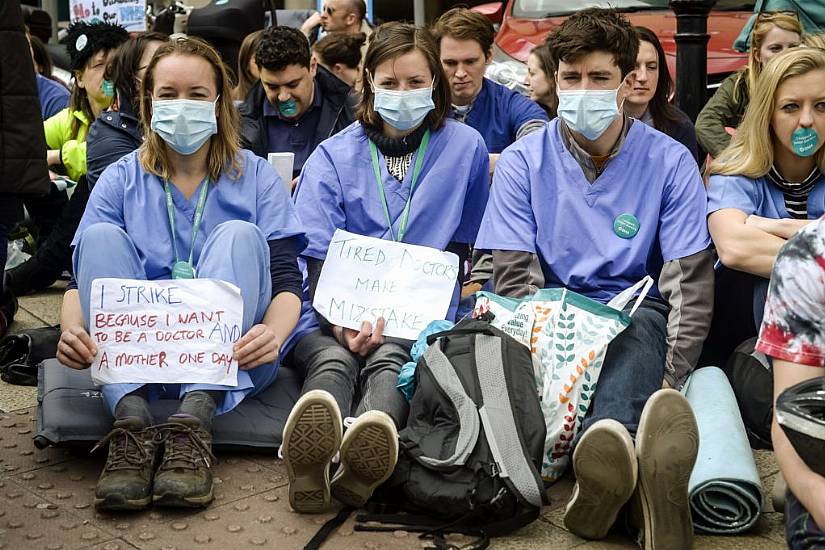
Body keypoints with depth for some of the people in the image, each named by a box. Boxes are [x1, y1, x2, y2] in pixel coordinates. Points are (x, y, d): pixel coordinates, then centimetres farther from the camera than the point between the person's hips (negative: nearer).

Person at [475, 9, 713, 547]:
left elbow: (691, 282, -2)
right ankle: (618, 470, -63)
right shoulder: (523, 160, 2)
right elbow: (514, 277, -4)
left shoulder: (669, 162, 2)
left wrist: (670, 381, -17)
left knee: (641, 329, -36)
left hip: (635, 318, 1)